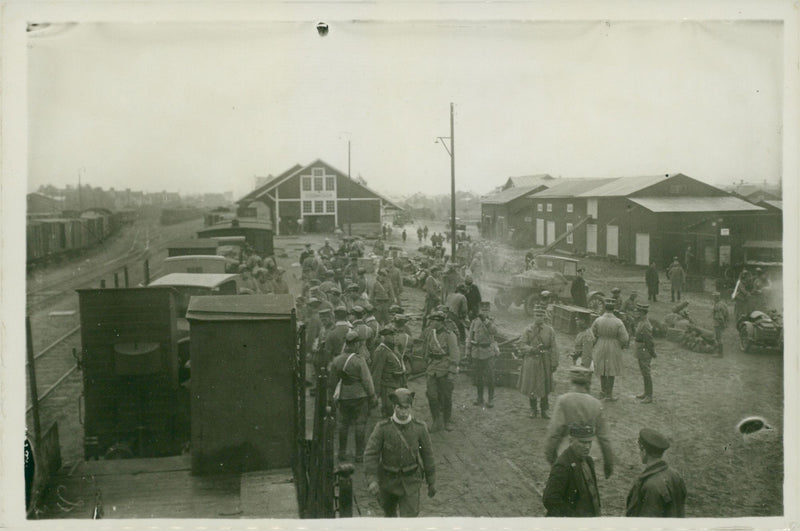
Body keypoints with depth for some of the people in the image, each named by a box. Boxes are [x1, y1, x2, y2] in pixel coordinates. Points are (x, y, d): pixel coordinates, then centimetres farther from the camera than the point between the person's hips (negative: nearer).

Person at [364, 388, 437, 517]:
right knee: (389, 512, 24)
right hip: (388, 481, 1)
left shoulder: (419, 427, -14)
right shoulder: (382, 428, -18)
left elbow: (427, 454, -3)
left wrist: (432, 482, 3)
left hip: (410, 482, -1)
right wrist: (372, 480, -32)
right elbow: (370, 454, -19)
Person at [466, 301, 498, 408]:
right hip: (478, 351, 2)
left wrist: (487, 321, -25)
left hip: (489, 351, -1)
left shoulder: (491, 321, 3)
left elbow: (494, 331, -18)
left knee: (490, 375, -6)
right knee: (478, 376, 7)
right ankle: (480, 398, 18)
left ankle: (491, 399, 1)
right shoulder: (475, 322, 4)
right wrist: (468, 350, 5)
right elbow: (470, 336, 7)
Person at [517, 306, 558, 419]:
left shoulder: (549, 330, 2)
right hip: (531, 362, 0)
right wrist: (533, 349, -21)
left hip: (544, 362, 0)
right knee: (531, 386, 4)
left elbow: (553, 348, 2)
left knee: (545, 387, 6)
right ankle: (533, 410, 19)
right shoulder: (528, 330, 1)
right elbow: (522, 346, -4)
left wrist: (554, 363, -3)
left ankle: (544, 410, 19)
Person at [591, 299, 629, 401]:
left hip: (601, 348, 3)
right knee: (611, 372, 9)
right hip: (613, 349, -2)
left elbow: (592, 334, -3)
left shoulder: (598, 320, -12)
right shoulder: (618, 322, -18)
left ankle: (603, 391, 29)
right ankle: (609, 395, 15)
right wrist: (622, 345, 7)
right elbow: (624, 338, -16)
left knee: (603, 369, 22)